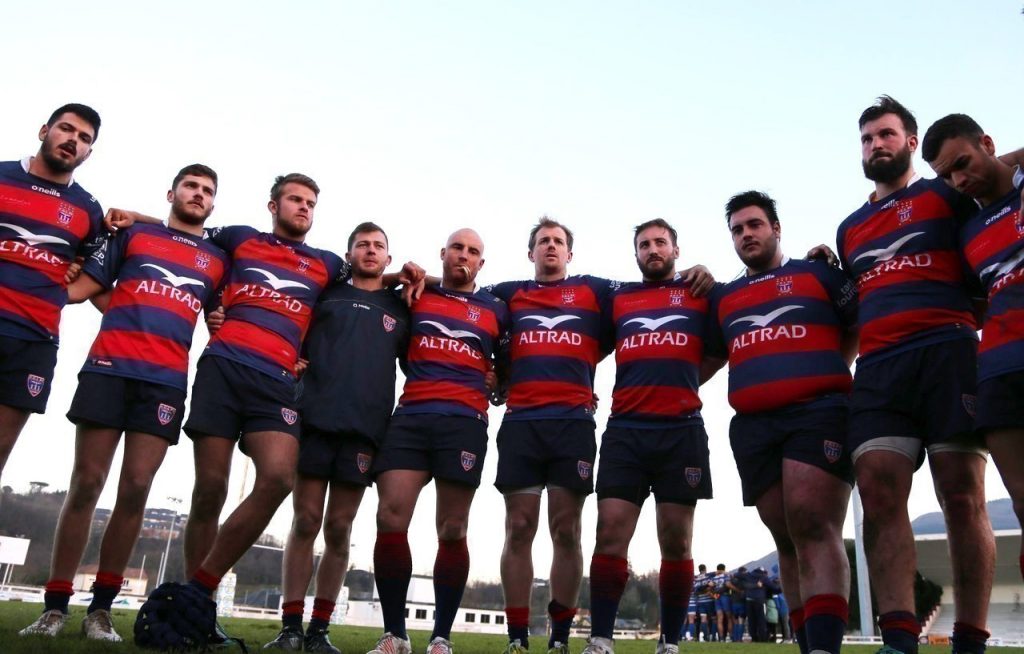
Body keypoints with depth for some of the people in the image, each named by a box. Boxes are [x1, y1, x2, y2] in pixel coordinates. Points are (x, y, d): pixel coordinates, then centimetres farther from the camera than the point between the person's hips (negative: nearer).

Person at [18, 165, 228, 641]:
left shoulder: (218, 259, 17)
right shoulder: (133, 235, 15)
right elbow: (80, 290, 12)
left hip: (166, 381, 1)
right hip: (109, 367, -1)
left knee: (135, 490, -3)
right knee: (86, 484, -2)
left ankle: (101, 607, 6)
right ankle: (54, 606, 5)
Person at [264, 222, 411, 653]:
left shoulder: (400, 308, 16)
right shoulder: (325, 293, 14)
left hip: (364, 427, 1)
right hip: (315, 418, 0)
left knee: (339, 529, 3)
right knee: (306, 521, -2)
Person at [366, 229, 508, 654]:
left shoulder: (496, 310, 17)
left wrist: (496, 387, 9)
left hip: (465, 423, 0)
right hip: (410, 417, 1)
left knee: (452, 531, -2)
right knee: (390, 520, -10)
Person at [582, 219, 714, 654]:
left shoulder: (701, 293, 13)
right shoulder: (618, 298, 17)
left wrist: (683, 383, 4)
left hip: (682, 431, -1)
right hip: (625, 431, 1)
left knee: (677, 542, 2)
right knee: (610, 535, -6)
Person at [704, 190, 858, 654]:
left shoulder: (818, 273, 12)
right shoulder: (723, 297, 23)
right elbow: (707, 358, 29)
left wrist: (827, 372, 1)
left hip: (817, 412, -4)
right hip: (753, 426, 5)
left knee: (813, 529, -18)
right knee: (788, 540, 5)